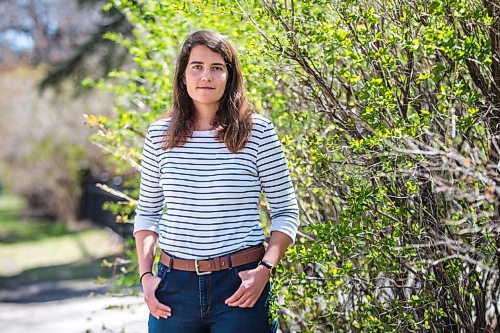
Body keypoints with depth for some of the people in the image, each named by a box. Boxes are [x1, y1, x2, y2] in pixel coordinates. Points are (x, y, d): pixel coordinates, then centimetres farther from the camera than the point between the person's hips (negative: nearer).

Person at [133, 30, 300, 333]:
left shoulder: (258, 133, -3)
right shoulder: (159, 135, 5)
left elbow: (286, 211, 0)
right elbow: (147, 212, 13)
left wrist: (264, 269, -12)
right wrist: (146, 275, 2)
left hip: (240, 284, -2)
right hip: (175, 283, 2)